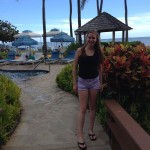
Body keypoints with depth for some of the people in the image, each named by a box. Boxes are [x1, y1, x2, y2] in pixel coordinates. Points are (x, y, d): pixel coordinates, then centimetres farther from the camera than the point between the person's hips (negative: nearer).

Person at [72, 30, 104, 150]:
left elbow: (100, 68, 7)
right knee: (83, 109, -2)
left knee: (92, 107, 12)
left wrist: (101, 83, 6)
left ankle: (91, 130, 28)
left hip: (94, 81, 3)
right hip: (82, 81, -2)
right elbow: (75, 67, -3)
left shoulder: (98, 52, 0)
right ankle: (80, 136, 4)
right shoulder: (80, 51, -7)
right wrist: (74, 83, -5)